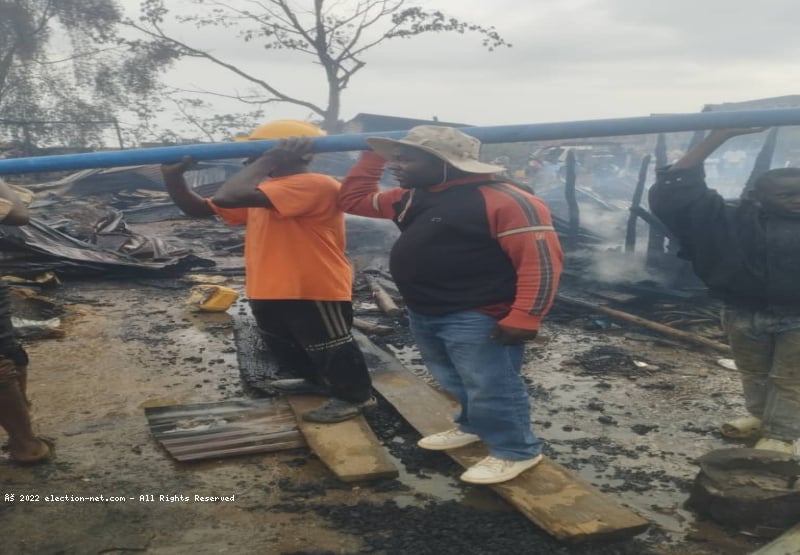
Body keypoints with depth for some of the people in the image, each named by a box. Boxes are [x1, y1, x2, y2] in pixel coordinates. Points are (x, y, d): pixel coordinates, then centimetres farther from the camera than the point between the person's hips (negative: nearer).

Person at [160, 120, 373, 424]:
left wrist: (265, 161, -23)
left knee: (329, 348, 8)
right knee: (285, 347, 27)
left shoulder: (314, 185, -25)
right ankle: (316, 380, 48)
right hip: (269, 291, 10)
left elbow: (228, 197, -34)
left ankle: (354, 395, 29)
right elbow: (198, 208, 13)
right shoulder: (264, 189, 9)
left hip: (314, 291, -10)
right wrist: (173, 175, -2)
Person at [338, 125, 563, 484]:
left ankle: (517, 451, 17)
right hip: (424, 315, 9)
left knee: (490, 387, 0)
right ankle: (474, 426, 42)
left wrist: (524, 318, -26)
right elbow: (352, 199, 21)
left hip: (477, 319, -9)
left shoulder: (501, 200, -18)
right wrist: (372, 156, 11)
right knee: (454, 383, 22)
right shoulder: (411, 198, 9)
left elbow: (540, 258, -21)